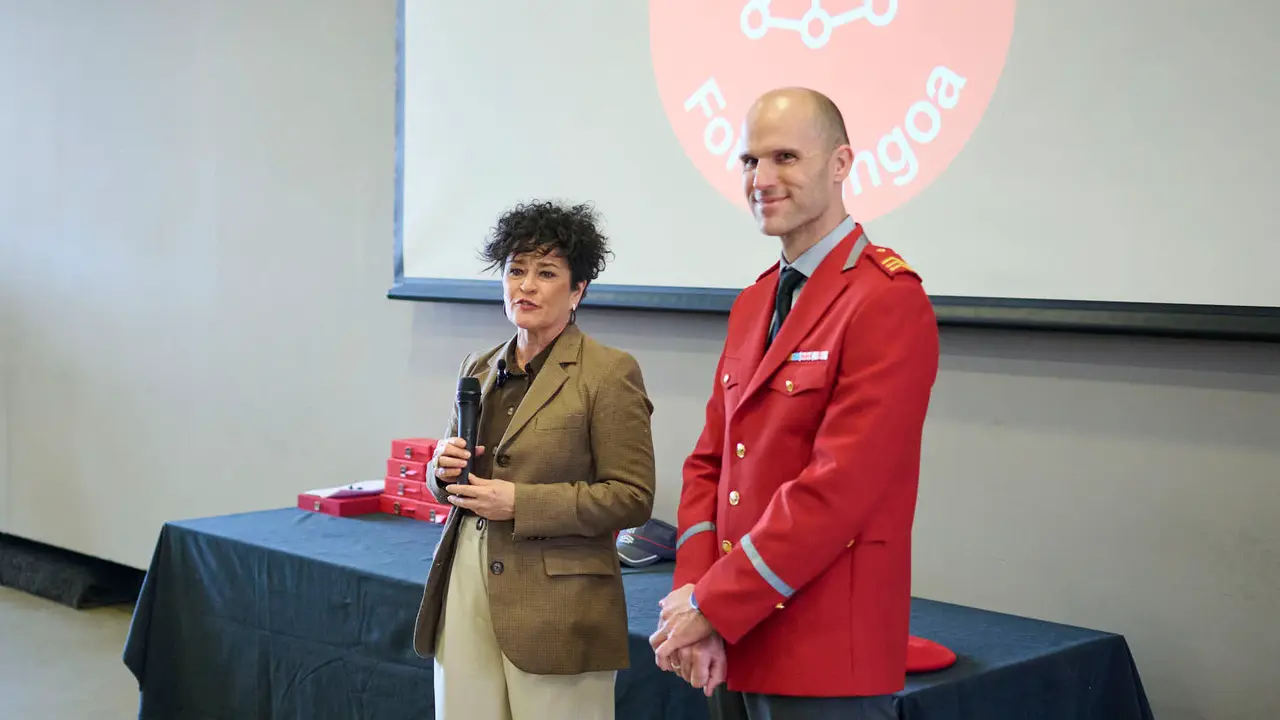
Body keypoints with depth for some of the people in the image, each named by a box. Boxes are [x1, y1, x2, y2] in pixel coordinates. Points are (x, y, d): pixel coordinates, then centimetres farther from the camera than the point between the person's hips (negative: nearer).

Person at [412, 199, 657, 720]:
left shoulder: (609, 372, -6)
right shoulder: (479, 368, 14)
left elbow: (632, 498, -10)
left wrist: (519, 503, -16)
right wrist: (444, 470, -1)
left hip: (554, 605, -5)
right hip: (466, 584, 6)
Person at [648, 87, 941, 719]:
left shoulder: (887, 300, -15)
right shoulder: (753, 303, 12)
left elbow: (836, 488, -21)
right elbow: (710, 460, 10)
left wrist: (712, 608, -15)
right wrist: (692, 592, -5)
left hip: (822, 660, -7)